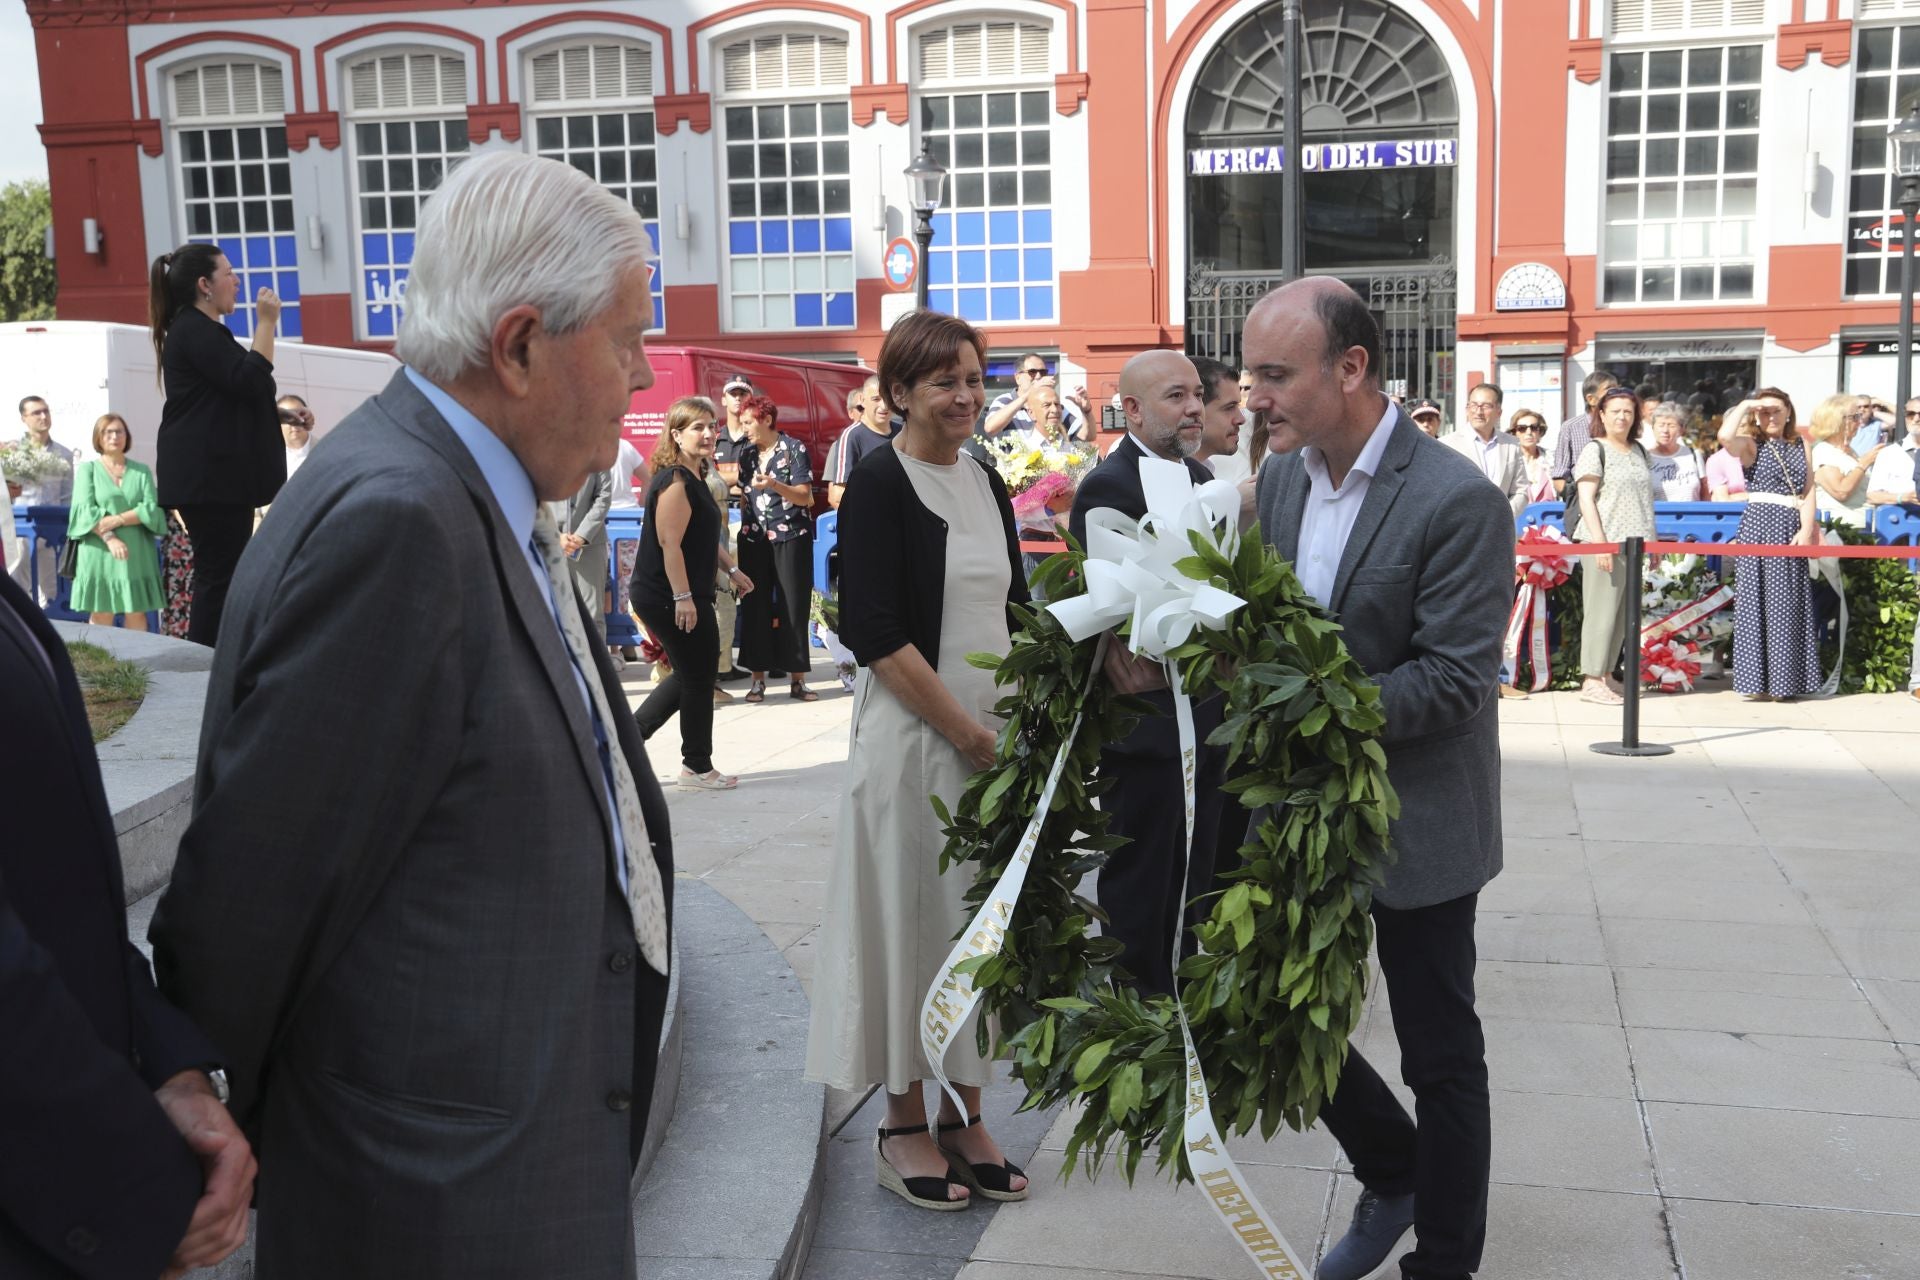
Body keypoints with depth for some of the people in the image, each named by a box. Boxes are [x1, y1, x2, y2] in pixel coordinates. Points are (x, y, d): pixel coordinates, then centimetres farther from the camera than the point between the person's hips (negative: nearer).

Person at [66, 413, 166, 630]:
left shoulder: (142, 471, 14)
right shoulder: (87, 469, 9)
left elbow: (152, 508, 0)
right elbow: (84, 510, -4)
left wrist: (118, 519, -15)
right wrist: (109, 538, -18)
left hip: (137, 554, 2)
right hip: (100, 553, -2)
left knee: (137, 613, 0)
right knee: (101, 616, -5)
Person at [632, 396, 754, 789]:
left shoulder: (693, 478, 15)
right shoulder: (676, 481, -17)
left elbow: (704, 537, 25)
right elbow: (669, 542, -23)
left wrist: (731, 570, 26)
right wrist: (683, 598, -25)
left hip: (660, 596, 11)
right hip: (668, 596, -11)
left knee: (692, 675, 18)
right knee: (699, 678, 0)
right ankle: (698, 767, 13)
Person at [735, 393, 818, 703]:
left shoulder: (794, 449, -3)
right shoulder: (746, 454, 12)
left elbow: (804, 496, -9)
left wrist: (773, 485, -22)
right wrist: (744, 529, 12)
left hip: (791, 537, -4)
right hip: (755, 539, 4)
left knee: (794, 606, -3)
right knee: (755, 607, 0)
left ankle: (797, 679, 3)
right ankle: (758, 679, 6)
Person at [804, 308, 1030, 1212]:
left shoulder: (986, 482, 11)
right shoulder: (880, 484, -9)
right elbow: (878, 635, -16)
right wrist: (970, 735, -15)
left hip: (995, 738, 7)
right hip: (914, 732, -6)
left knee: (983, 918, 12)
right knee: (913, 913, 3)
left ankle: (963, 1112, 26)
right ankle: (903, 1123, 20)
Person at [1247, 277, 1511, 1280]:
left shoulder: (1457, 500, -19)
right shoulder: (1282, 477, 2)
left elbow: (1453, 681, -21)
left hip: (1415, 821, -6)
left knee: (1441, 1058, 10)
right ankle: (1393, 1171, 41)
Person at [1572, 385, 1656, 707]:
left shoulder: (1639, 451, 15)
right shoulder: (1595, 449, -4)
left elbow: (1645, 499, 21)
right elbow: (1585, 499, -10)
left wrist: (1651, 541, 15)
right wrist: (1600, 542, -17)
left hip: (1633, 543, 7)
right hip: (1604, 543, -7)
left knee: (1624, 613, 9)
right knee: (1601, 611, -6)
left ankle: (1607, 673, 17)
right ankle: (1591, 680, -1)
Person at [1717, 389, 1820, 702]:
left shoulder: (1801, 446, 14)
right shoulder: (1751, 445, 2)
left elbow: (1808, 491, 7)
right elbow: (1725, 436, -22)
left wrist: (1807, 529, -5)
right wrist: (1744, 406, -7)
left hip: (1793, 530, 4)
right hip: (1759, 526, -4)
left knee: (1791, 605, 6)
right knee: (1758, 601, -5)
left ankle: (1786, 679, 12)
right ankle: (1756, 680, -1)